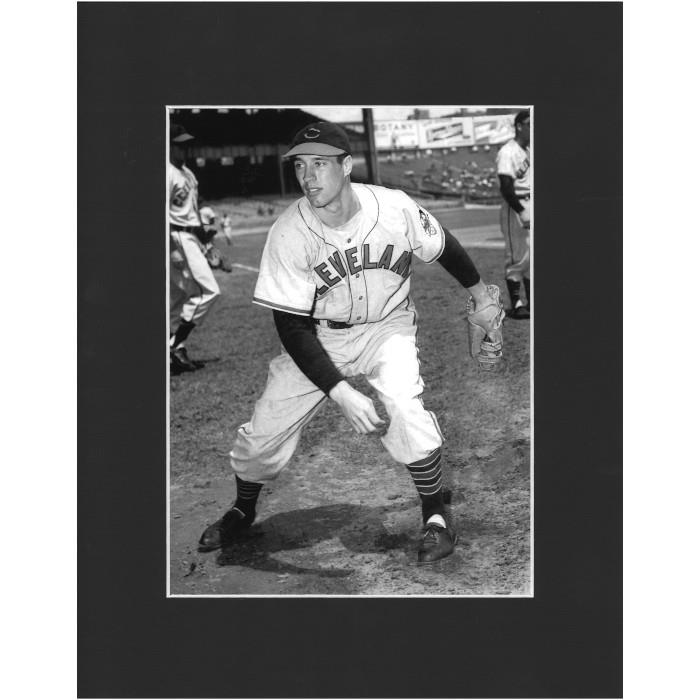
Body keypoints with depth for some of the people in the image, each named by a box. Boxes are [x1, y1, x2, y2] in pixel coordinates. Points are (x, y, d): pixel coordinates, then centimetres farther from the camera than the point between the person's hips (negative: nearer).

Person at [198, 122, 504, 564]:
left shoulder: (395, 208, -21)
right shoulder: (288, 235, -24)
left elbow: (444, 247, 1)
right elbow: (293, 329, -24)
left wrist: (482, 296, 14)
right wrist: (340, 392, -36)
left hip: (387, 328, 0)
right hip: (319, 338, 1)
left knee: (403, 407, -28)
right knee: (264, 432, -4)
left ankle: (436, 515, -4)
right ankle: (243, 511, 29)